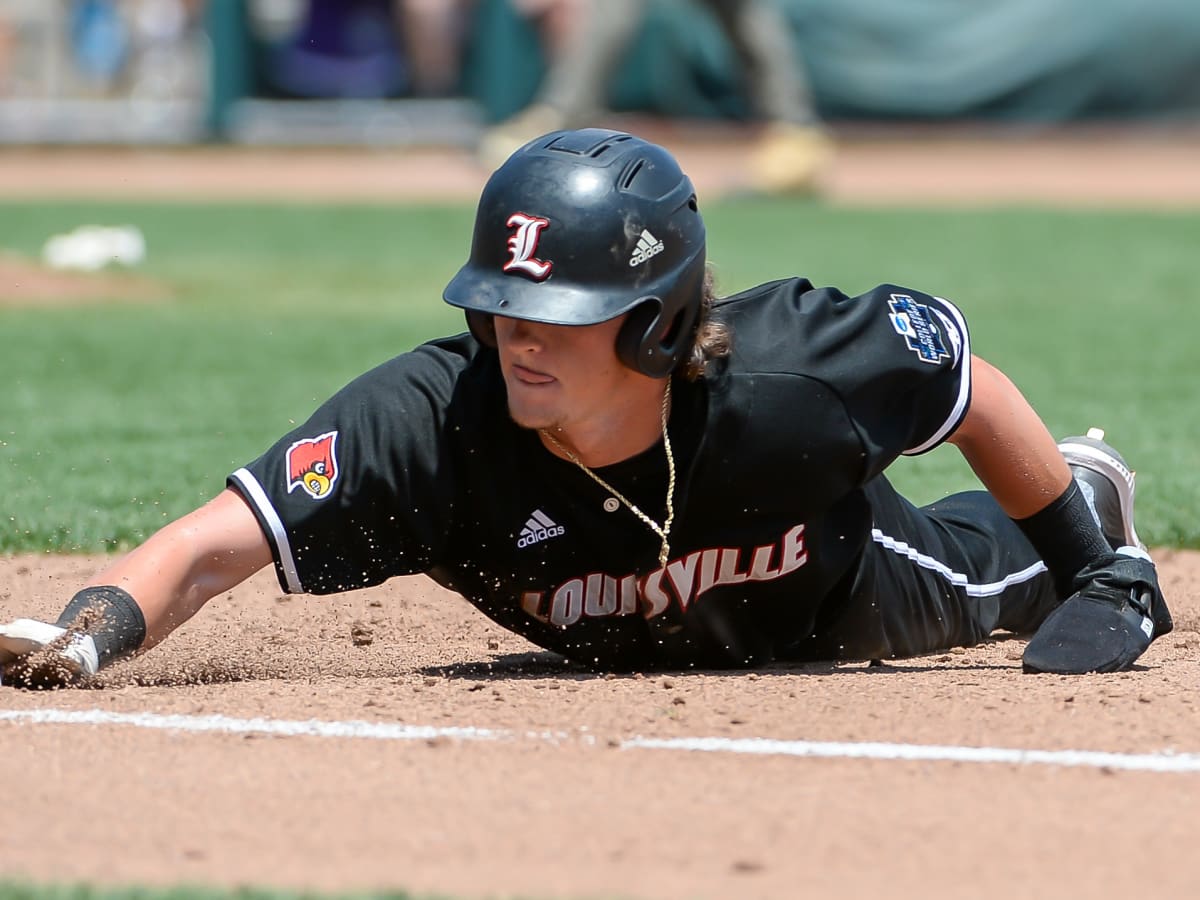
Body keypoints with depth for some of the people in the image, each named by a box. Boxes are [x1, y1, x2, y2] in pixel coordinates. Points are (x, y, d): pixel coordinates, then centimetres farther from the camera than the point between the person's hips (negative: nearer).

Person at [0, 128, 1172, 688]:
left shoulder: (798, 370, -47)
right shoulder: (433, 420, -47)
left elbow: (972, 388, -26)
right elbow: (212, 548, -54)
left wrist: (1089, 569, -16)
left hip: (832, 596, -1)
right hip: (617, 647, 1)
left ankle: (1092, 510, 67)